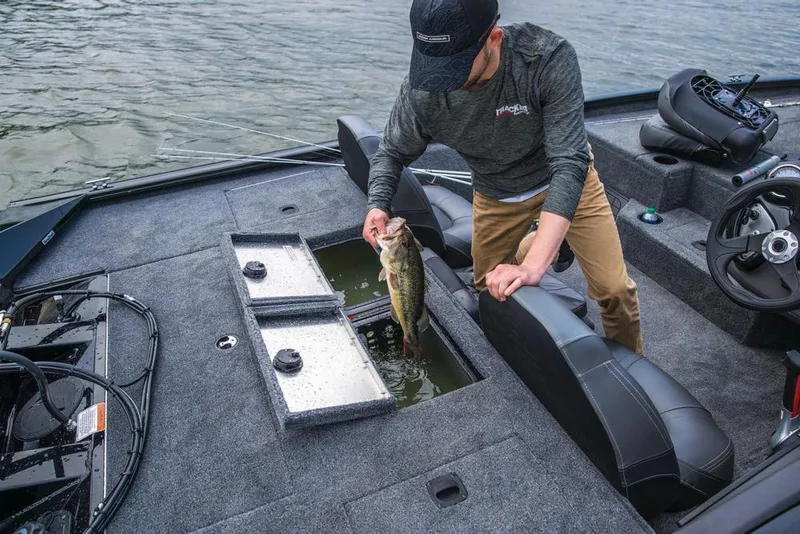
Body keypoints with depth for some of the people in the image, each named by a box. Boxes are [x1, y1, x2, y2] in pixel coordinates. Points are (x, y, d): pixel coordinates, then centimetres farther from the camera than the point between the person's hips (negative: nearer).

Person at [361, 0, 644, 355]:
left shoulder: (550, 58, -34)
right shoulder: (421, 89, -26)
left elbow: (569, 163, -38)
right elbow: (393, 151, -6)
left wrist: (532, 266, -47)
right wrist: (377, 205, -26)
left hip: (564, 178, -2)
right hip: (497, 194, 3)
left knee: (614, 290, -8)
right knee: (488, 288, 17)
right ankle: (543, 240, 47)